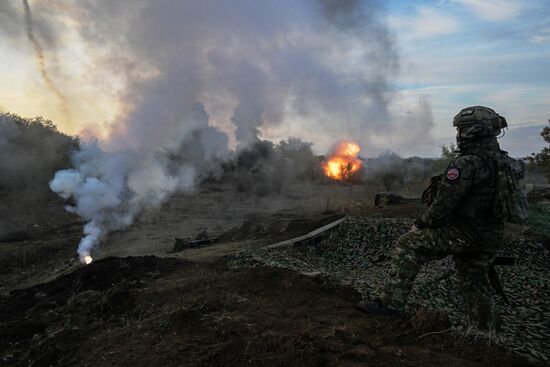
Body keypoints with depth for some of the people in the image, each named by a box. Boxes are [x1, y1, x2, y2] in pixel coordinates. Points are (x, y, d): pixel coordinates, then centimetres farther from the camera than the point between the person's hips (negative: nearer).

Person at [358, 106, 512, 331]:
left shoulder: (468, 163, -20)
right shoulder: (503, 161, 7)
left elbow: (445, 201, -21)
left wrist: (424, 222, -7)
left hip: (463, 232, -8)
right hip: (491, 237, 8)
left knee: (407, 246, -4)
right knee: (475, 283, 23)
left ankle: (391, 303, -7)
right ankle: (485, 333, 38)